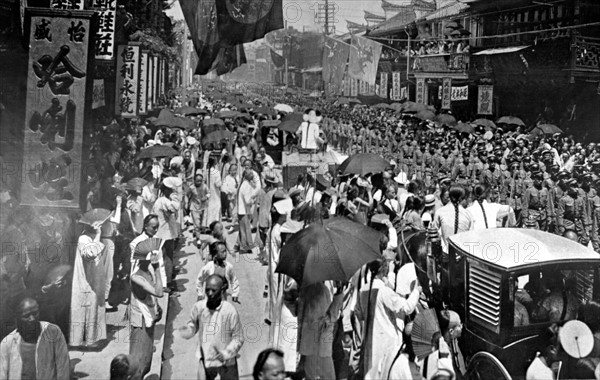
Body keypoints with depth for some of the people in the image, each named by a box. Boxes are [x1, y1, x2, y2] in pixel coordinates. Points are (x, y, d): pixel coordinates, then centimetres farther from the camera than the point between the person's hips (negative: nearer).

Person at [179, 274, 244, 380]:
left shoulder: (230, 311, -19)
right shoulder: (199, 307, -12)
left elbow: (238, 338, -11)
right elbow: (193, 325, 4)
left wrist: (227, 353, -23)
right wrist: (188, 330, -18)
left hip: (226, 361, -2)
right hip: (206, 359, 2)